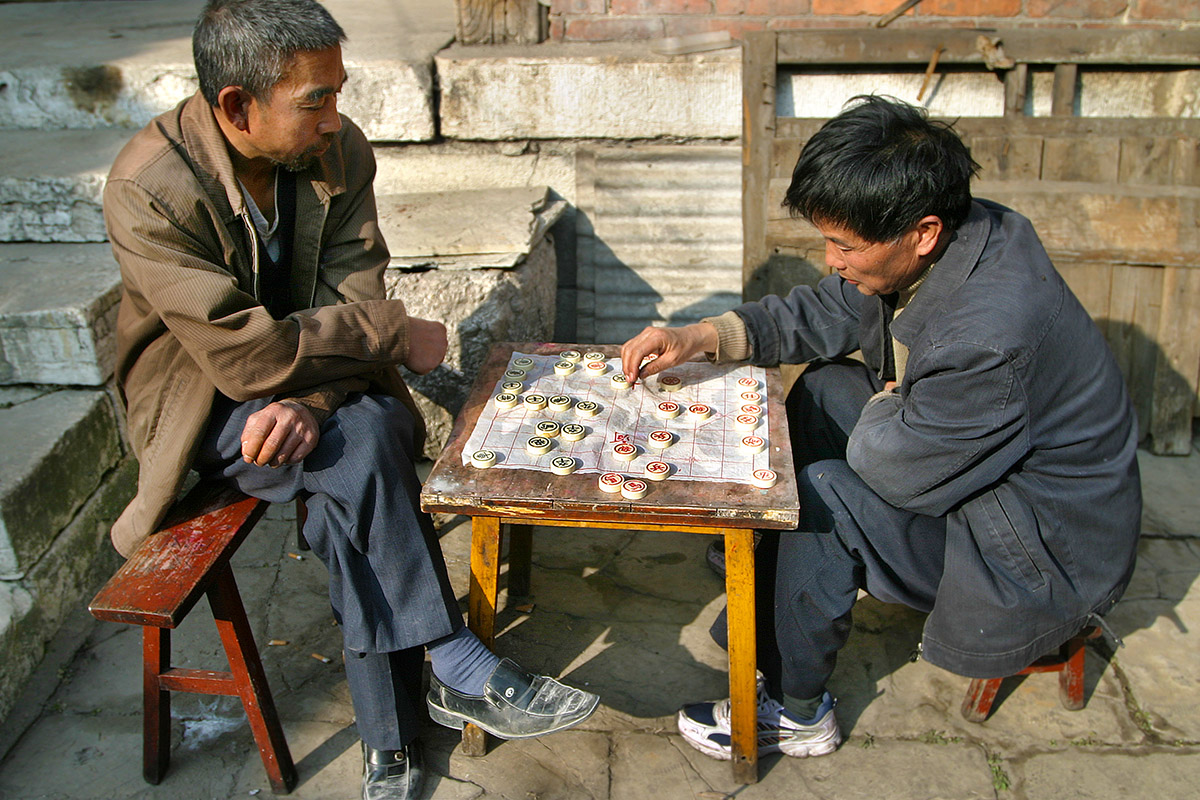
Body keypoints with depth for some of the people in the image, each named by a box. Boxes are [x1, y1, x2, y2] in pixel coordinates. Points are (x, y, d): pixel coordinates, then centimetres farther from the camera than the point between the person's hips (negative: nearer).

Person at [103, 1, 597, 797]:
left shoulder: (340, 151, -9)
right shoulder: (148, 190, -23)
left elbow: (352, 296, -11)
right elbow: (243, 354, -27)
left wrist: (312, 402, -30)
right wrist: (396, 334, -22)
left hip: (317, 382, 4)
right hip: (202, 398, -3)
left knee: (355, 478, -29)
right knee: (363, 446, -31)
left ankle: (389, 732, -15)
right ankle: (460, 671, -20)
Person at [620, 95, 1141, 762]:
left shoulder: (990, 337, -37)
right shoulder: (945, 242, -9)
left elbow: (895, 468, -27)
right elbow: (819, 315, 2)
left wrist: (885, 405, -6)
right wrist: (701, 337, -9)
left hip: (1049, 559, -9)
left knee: (819, 494, -22)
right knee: (826, 388, 5)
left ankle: (795, 712, -1)